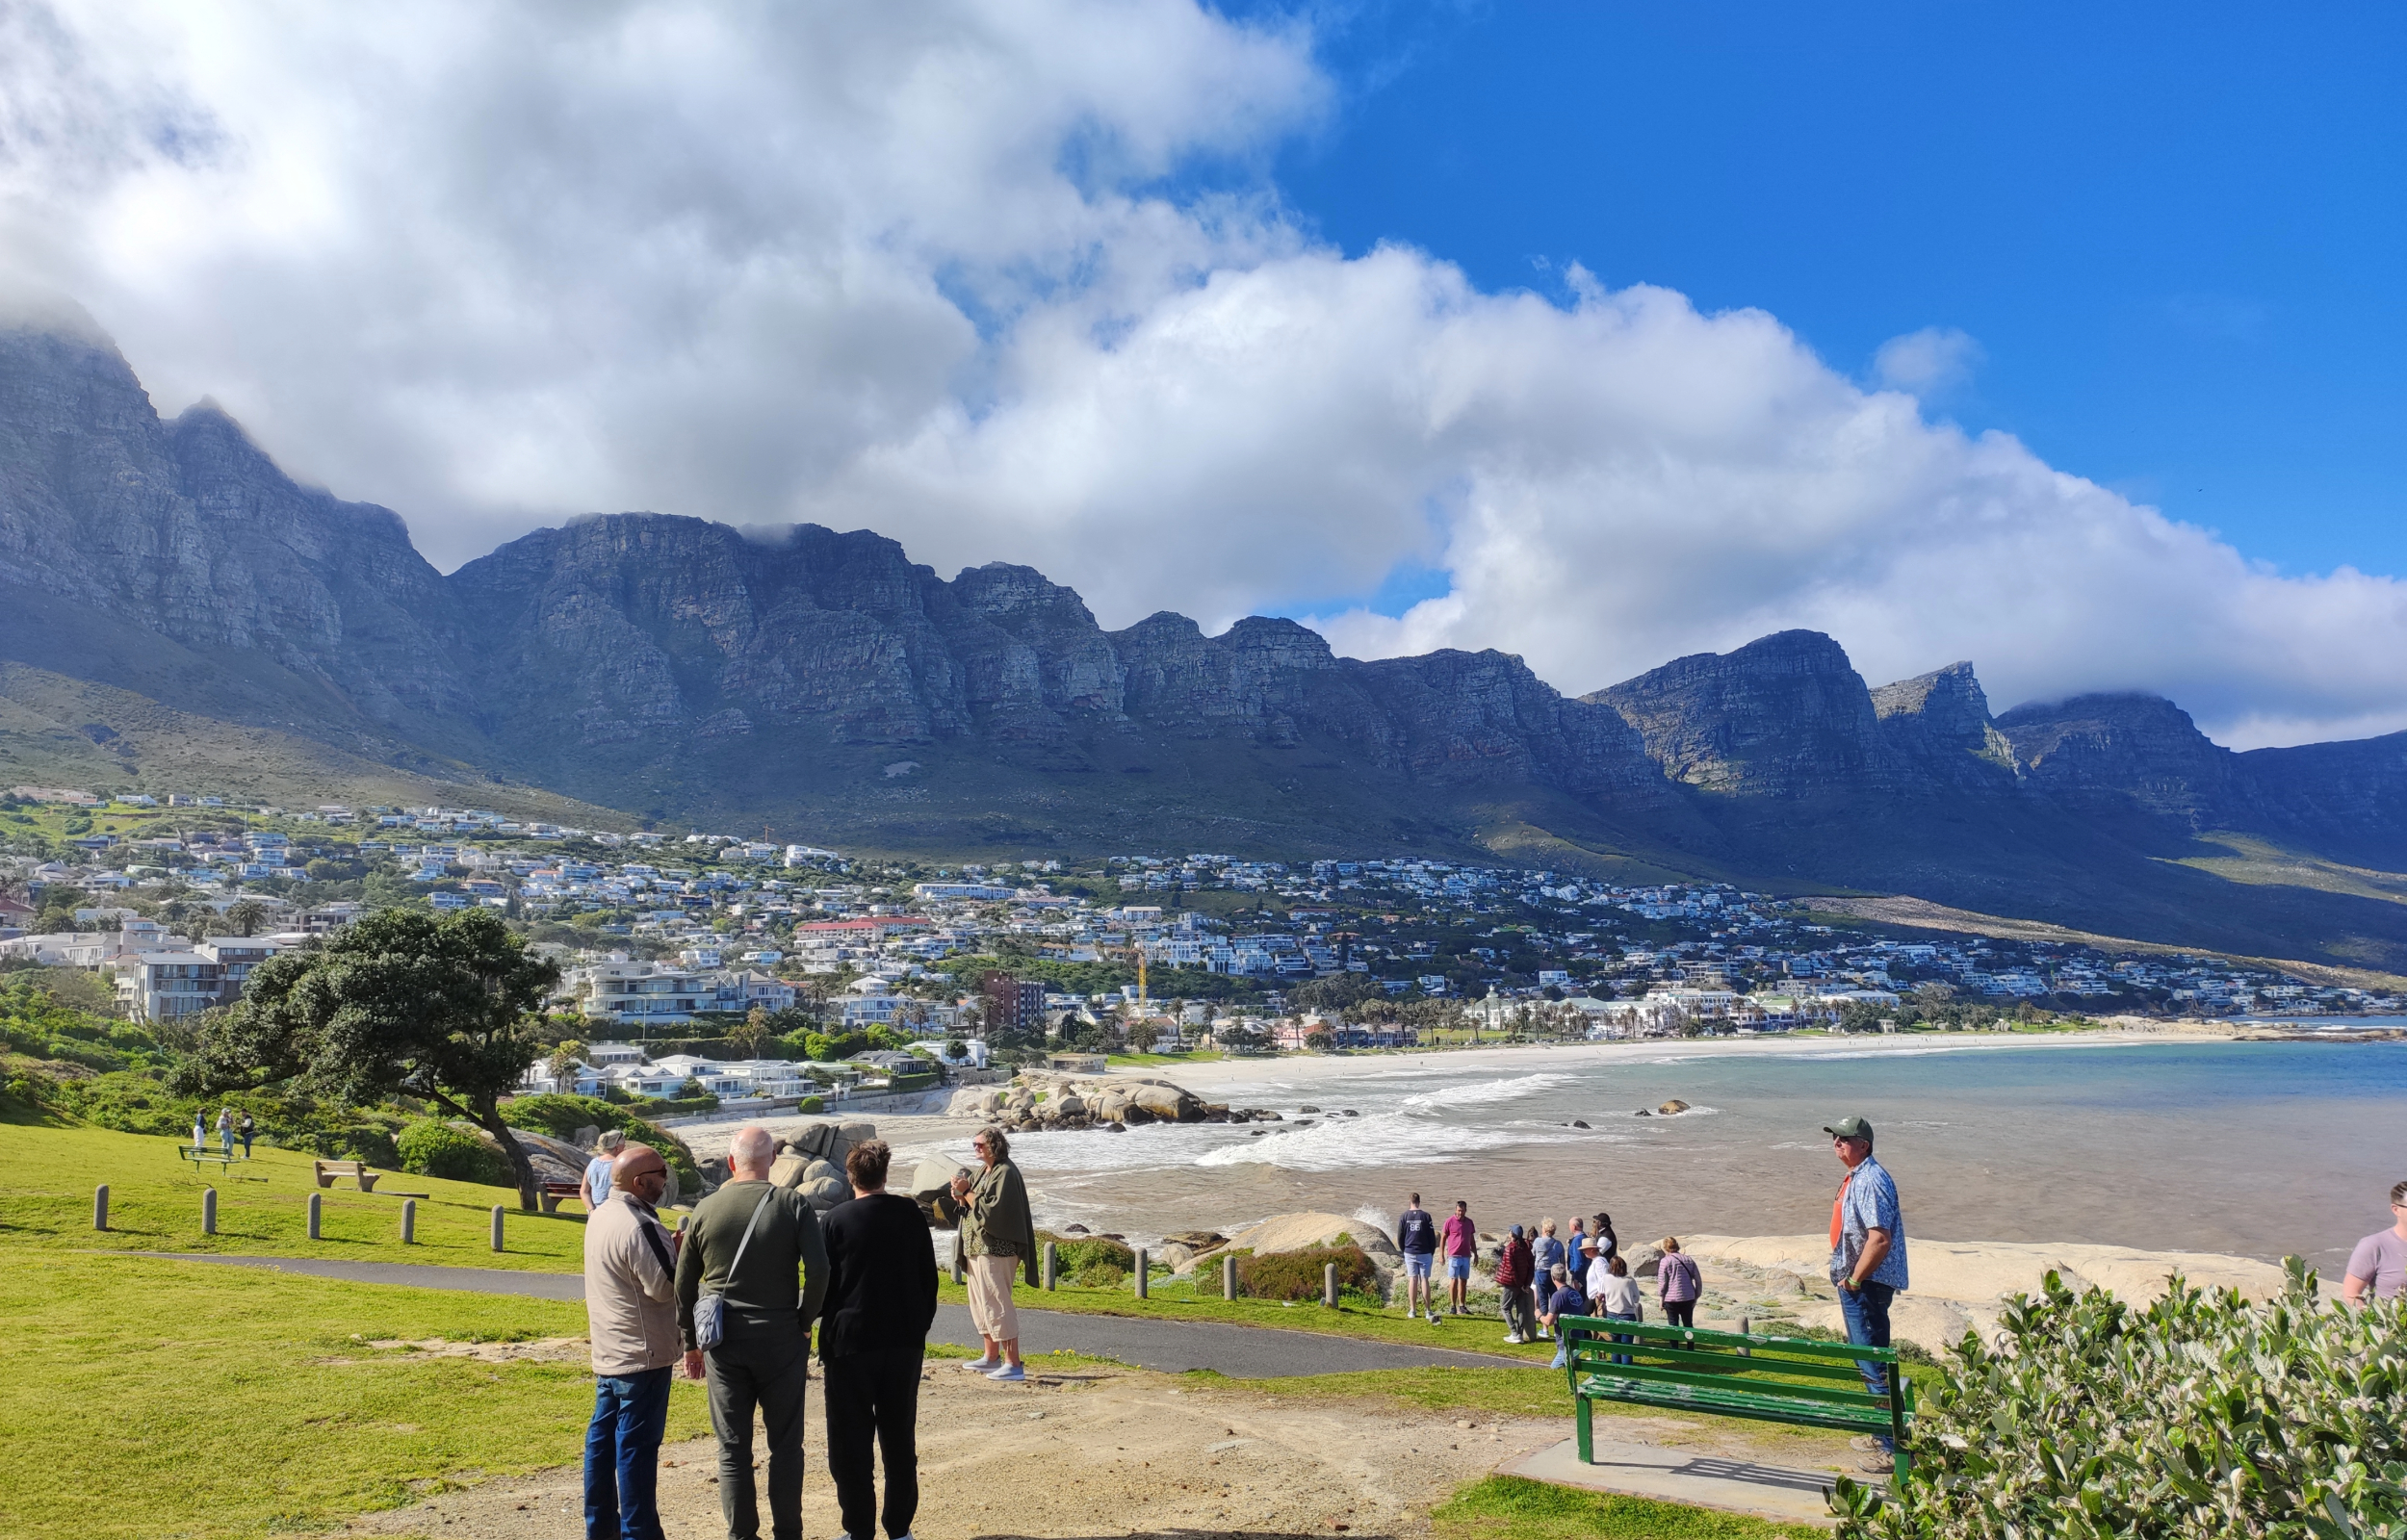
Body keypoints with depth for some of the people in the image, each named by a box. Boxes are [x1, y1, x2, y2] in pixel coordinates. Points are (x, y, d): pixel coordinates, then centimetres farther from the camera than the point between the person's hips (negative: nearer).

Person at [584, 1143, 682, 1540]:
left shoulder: (601, 1216, 7)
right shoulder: (637, 1226, -23)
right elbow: (664, 1287, -21)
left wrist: (667, 1249, 4)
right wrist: (680, 1253, -6)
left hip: (608, 1352, 9)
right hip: (643, 1354, -9)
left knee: (603, 1438, 15)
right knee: (637, 1446, -2)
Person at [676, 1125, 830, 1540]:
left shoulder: (705, 1209, 0)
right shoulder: (793, 1205, -7)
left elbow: (684, 1284, 5)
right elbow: (819, 1270, -14)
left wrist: (690, 1342, 15)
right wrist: (805, 1321, 1)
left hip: (722, 1341, 2)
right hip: (780, 1339, -2)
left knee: (733, 1447, 11)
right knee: (785, 1445, 10)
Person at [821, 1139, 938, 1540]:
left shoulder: (837, 1219, -8)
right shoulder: (911, 1215, 1)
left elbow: (824, 1282, -5)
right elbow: (929, 1279, 5)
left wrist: (828, 1339, 7)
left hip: (851, 1342, -3)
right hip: (905, 1341, 3)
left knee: (851, 1442, 6)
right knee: (900, 1437, 13)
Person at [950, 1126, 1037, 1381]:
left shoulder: (1005, 1173, -15)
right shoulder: (985, 1173, 15)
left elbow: (991, 1210, -22)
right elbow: (976, 1207, 17)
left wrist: (966, 1192, -14)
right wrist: (962, 1197, -3)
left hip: (994, 1250, -10)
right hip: (977, 1248, 10)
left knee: (996, 1304, -10)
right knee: (980, 1303, 16)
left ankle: (1014, 1365, -7)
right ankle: (992, 1357, 26)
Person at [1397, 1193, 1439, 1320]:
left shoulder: (1404, 1216, 0)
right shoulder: (1425, 1216, -4)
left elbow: (1400, 1237, 4)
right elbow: (1432, 1237, -2)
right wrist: (1432, 1252, 10)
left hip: (1409, 1253, 1)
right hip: (1424, 1253, -1)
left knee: (1412, 1280, 4)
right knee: (1424, 1280, 2)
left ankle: (1412, 1310, 3)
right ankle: (1428, 1310, 2)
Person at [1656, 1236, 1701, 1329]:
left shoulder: (1665, 1261, -6)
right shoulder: (1689, 1260, 8)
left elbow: (1662, 1281, -9)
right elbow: (1698, 1280, 8)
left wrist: (1660, 1297, 0)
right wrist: (1696, 1296, 15)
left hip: (1671, 1300, -4)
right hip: (1688, 1299, 4)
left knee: (1674, 1326, 5)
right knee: (1688, 1325, 14)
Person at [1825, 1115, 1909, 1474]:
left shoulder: (1871, 1180, -19)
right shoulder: (1855, 1178, 13)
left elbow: (1880, 1239, -26)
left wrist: (1855, 1280, -19)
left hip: (1867, 1284, -11)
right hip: (1856, 1282, 11)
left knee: (1873, 1364, -7)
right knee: (1867, 1361, 19)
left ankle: (1894, 1447, -2)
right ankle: (1882, 1434, 30)